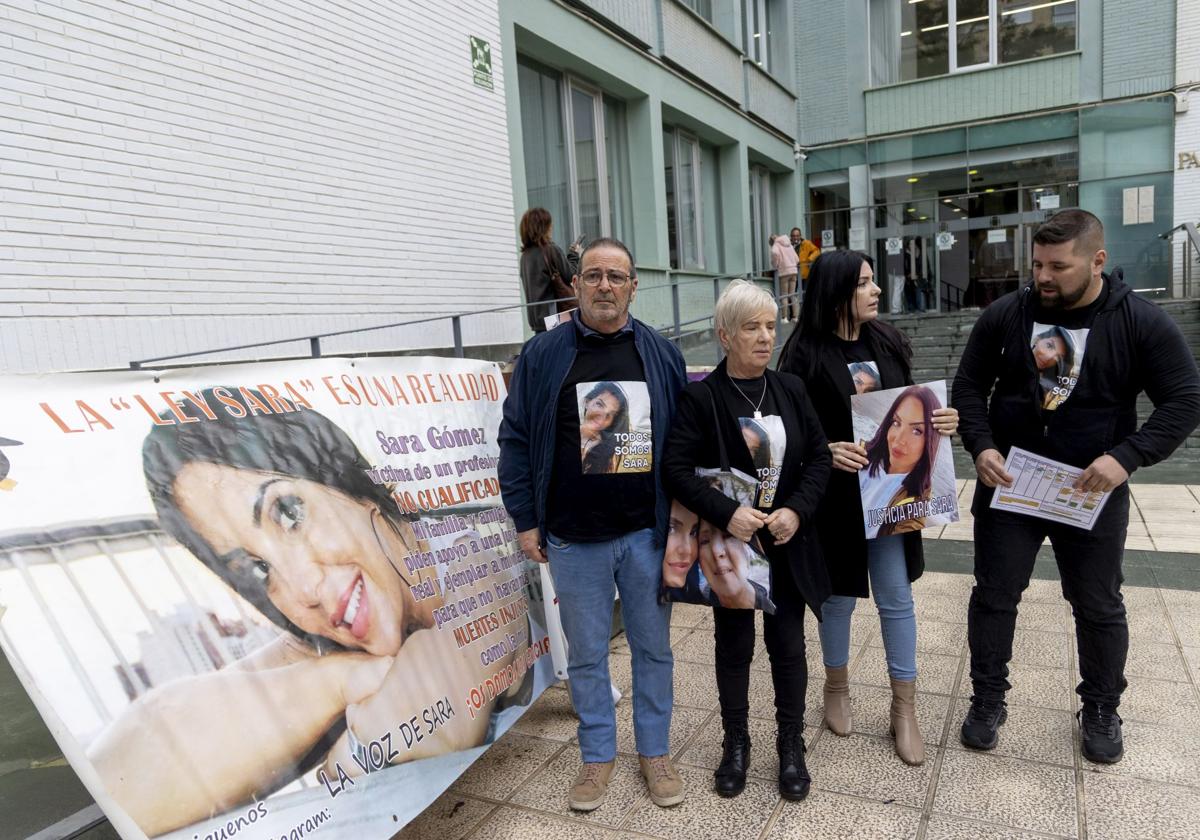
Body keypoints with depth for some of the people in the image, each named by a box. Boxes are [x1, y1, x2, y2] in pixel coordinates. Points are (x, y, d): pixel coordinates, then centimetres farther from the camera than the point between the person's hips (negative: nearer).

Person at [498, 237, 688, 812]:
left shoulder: (660, 354, 4)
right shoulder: (543, 355, -1)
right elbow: (516, 439, 1)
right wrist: (526, 520, -1)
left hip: (647, 532, 1)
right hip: (573, 538, -1)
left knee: (653, 647, 14)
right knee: (586, 653, 13)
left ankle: (654, 752, 34)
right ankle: (598, 755, 33)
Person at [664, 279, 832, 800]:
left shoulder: (790, 390, 1)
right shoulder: (700, 397, -11)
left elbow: (819, 456, 3)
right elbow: (676, 468, -15)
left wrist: (797, 510, -12)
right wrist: (726, 512, -25)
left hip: (787, 543, 3)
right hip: (730, 543, -3)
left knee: (789, 644, 12)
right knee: (734, 645, 13)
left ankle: (792, 745, 31)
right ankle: (736, 743, 32)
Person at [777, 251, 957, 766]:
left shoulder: (888, 342, 3)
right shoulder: (805, 353, -12)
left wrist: (941, 422, -8)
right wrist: (827, 451, -27)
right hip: (836, 496, -3)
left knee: (896, 599, 9)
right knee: (839, 595, 14)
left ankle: (904, 709, 26)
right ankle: (836, 688, 38)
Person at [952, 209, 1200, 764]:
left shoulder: (1140, 322, -10)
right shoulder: (1004, 315, -6)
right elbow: (968, 385, 2)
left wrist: (1128, 457, -22)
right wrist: (980, 446, -13)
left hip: (1092, 492, -1)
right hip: (1007, 484, 1)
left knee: (1099, 606, 13)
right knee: (994, 595, 7)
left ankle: (1101, 711, 35)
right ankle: (987, 701, 25)